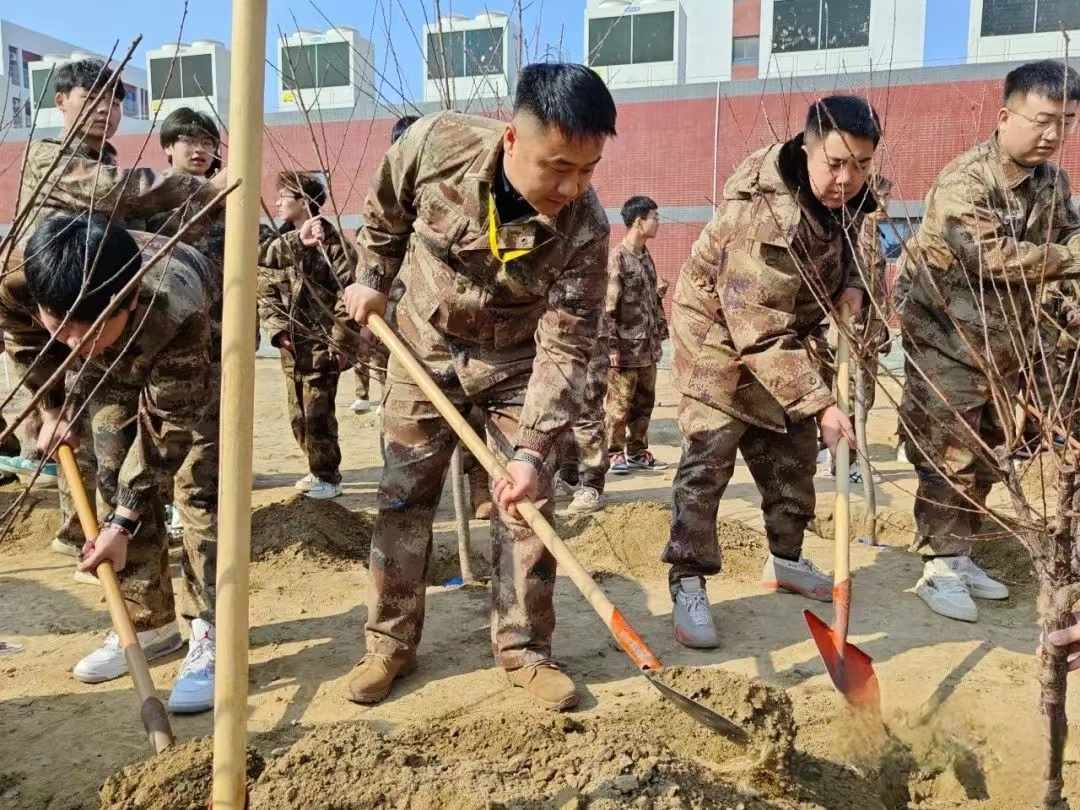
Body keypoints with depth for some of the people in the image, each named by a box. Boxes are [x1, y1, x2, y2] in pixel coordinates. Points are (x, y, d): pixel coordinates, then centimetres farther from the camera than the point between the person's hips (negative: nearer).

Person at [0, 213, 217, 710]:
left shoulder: (178, 313, -46)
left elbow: (167, 425, -35)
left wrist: (123, 522, -31)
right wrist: (54, 408, 0)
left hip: (202, 354, -4)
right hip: (112, 368, 5)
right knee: (115, 477, -1)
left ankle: (210, 634, -11)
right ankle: (148, 623, 11)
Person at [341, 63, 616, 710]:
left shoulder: (585, 227, -28)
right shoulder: (435, 144, -25)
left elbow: (566, 347, -24)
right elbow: (386, 211, -1)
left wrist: (533, 449, -30)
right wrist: (372, 280, 4)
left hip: (517, 360, -1)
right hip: (425, 344, 1)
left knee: (528, 504, -2)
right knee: (403, 496, 4)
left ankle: (524, 650, 14)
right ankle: (391, 644, 18)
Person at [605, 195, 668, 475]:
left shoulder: (646, 257, 13)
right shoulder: (617, 258, -12)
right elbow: (608, 306, -16)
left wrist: (660, 334, 17)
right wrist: (612, 346, -18)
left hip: (648, 348, 8)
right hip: (627, 347, -8)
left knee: (644, 403, 14)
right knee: (619, 404, 2)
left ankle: (638, 452, 25)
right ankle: (615, 454, 14)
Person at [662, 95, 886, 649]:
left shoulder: (844, 197, -10)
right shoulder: (762, 218, -35)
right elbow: (761, 336, -36)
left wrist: (850, 286, -9)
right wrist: (820, 404, -38)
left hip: (783, 334, 8)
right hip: (719, 333, -8)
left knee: (794, 452, 13)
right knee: (708, 459, -13)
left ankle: (785, 560, 30)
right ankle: (688, 584, -5)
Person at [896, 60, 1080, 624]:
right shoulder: (964, 181, -19)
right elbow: (993, 256, -28)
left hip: (1004, 342, 8)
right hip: (948, 338, -8)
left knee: (984, 455, 13)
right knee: (948, 455, -5)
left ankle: (960, 555, 26)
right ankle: (940, 568, 6)